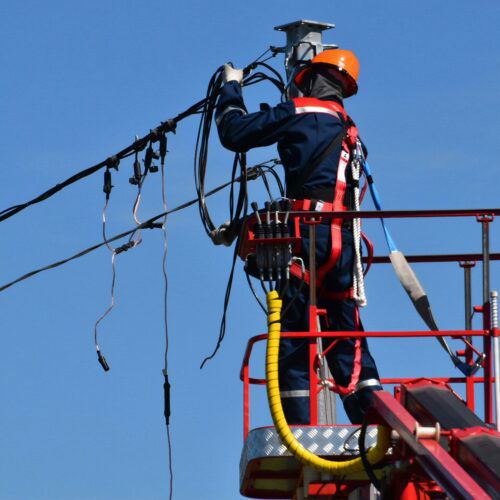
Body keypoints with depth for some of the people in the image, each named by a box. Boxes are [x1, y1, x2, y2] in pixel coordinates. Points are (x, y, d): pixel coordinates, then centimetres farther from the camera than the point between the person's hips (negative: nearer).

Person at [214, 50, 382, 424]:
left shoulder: (300, 112, 1)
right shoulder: (347, 129, 23)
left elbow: (235, 133, 3)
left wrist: (231, 88, 20)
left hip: (309, 233, -7)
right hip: (344, 238, 7)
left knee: (293, 338, -5)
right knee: (347, 340, 9)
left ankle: (301, 432, -11)